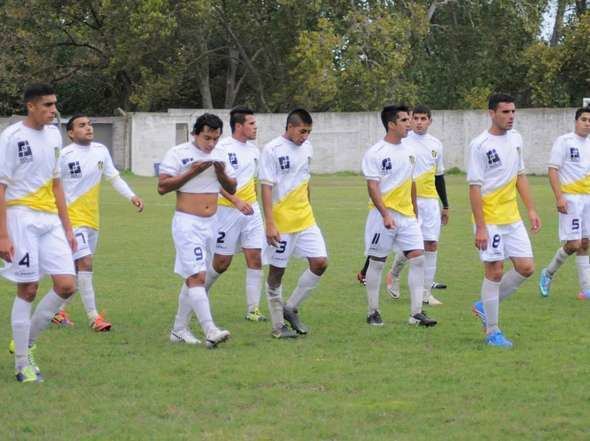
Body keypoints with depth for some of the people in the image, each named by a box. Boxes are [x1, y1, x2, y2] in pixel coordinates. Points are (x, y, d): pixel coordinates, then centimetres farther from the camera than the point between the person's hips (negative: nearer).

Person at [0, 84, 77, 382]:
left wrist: (67, 227, 18)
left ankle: (25, 342, 15)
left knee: (66, 285, -2)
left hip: (50, 220, 6)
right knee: (28, 289, -4)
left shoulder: (53, 134, 12)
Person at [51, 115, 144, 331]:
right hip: (73, 217, -7)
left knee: (78, 268, 14)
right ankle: (93, 317, -14)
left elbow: (114, 177, 11)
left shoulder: (100, 151, 5)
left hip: (92, 219, 7)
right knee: (85, 263, -16)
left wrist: (131, 196, -3)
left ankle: (59, 310, 30)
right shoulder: (65, 156, -13)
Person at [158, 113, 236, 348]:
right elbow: (162, 187, -11)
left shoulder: (220, 156, 10)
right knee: (196, 276, -16)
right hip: (187, 223, -7)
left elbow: (232, 189, 14)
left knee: (193, 277, 12)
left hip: (210, 223, 7)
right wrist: (191, 172, -19)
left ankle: (179, 329, 20)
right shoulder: (178, 154, -7)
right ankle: (210, 331, -25)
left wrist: (222, 174, -7)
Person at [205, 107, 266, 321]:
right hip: (228, 211, -6)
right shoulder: (223, 148, -12)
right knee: (222, 262, 2)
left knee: (255, 258, -3)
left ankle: (253, 309, 0)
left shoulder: (253, 148, 11)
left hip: (251, 209, 6)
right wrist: (237, 201, -28)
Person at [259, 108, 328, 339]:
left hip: (305, 219, 6)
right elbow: (266, 187, -15)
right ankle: (278, 326, 12)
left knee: (320, 263, -2)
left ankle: (291, 308, 13)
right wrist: (270, 224, -20)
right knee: (276, 271, 2)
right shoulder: (272, 150, -12)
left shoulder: (307, 148, 8)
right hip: (281, 222, -6)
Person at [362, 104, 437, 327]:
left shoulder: (408, 151, 11)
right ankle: (373, 312, 14)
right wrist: (385, 215, -23)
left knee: (418, 258, -4)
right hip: (383, 215, -6)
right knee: (377, 262, 3)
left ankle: (416, 313, -2)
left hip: (407, 215, 6)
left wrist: (415, 213, 21)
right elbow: (373, 187, -15)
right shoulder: (375, 154, -10)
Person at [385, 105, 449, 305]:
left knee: (431, 245, 0)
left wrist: (445, 206, 19)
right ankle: (394, 274, 16)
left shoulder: (436, 145, 12)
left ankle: (426, 292, 5)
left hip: (430, 200, 5)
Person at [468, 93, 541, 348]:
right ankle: (492, 332, 6)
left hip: (513, 219, 7)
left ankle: (485, 306, 21)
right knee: (495, 271, -4)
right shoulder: (479, 145, -13)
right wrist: (480, 227, -18)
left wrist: (531, 210, 12)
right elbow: (474, 187, -14)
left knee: (526, 268, 3)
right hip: (490, 219, -7)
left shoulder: (515, 139, 8)